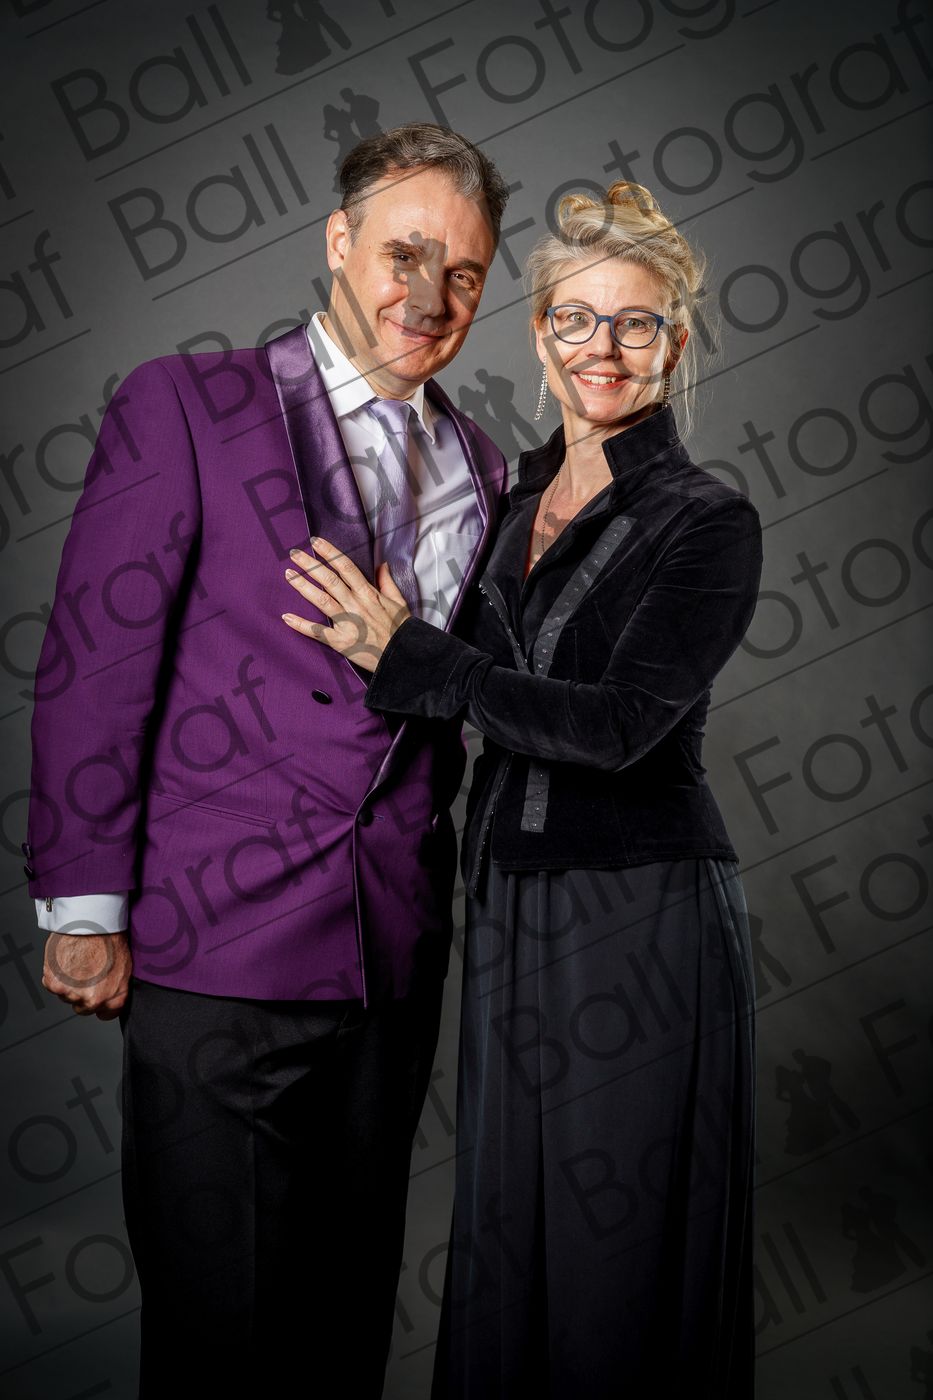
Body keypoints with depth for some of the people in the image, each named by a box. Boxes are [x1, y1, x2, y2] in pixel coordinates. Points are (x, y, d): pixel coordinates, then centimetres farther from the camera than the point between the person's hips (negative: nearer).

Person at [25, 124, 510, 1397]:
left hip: (399, 945, 5)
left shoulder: (476, 467, 11)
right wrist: (85, 907, -9)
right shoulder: (186, 406, -4)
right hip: (220, 945, -4)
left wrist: (426, 874, 9)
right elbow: (93, 661, -7)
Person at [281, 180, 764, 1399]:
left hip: (644, 922, -6)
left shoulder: (709, 523, -9)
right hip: (509, 911, 6)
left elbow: (617, 725, -20)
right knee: (506, 1241, 16)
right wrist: (395, 645, 2)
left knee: (620, 1257, 7)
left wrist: (407, 657, -17)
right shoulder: (516, 499, 10)